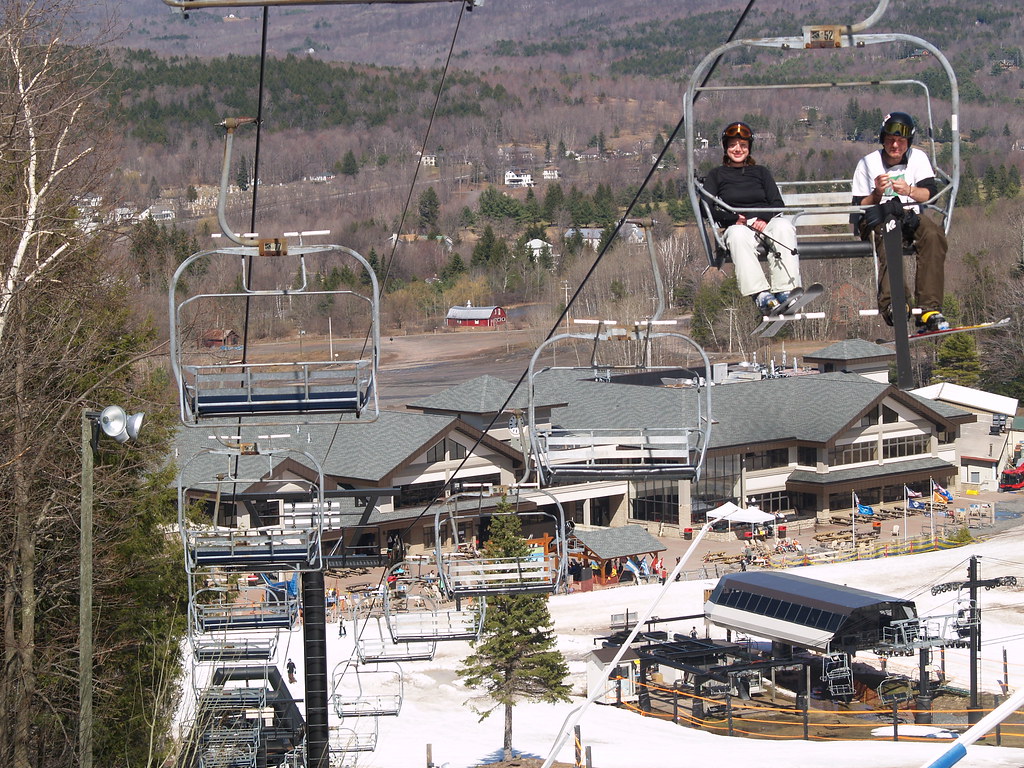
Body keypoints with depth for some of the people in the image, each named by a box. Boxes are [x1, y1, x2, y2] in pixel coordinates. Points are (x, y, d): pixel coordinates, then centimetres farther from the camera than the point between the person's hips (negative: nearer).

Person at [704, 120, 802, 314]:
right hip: (737, 225, -2)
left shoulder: (761, 172, 26)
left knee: (784, 225, -35)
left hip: (766, 224, 2)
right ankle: (761, 295, -52)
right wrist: (734, 219, -11)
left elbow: (778, 203, 14)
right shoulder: (717, 174, 21)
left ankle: (785, 291, -46)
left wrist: (765, 219, -10)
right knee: (738, 234, -40)